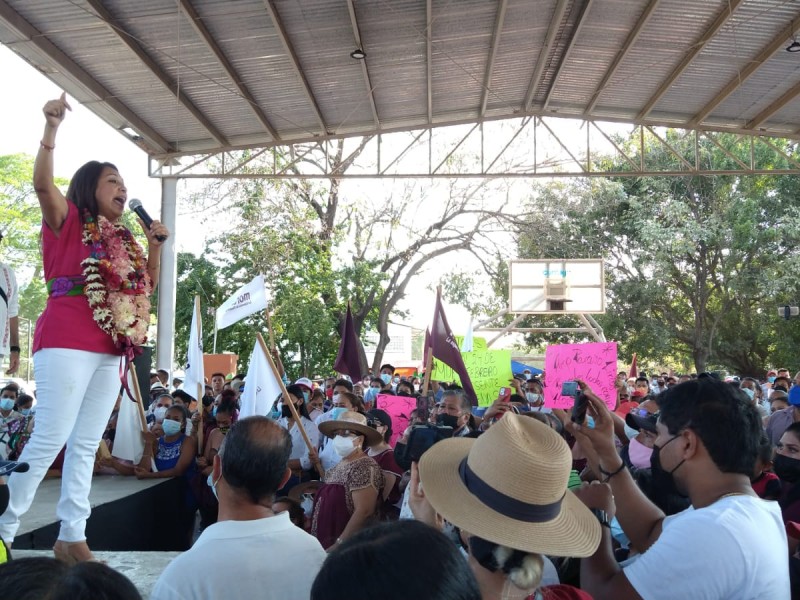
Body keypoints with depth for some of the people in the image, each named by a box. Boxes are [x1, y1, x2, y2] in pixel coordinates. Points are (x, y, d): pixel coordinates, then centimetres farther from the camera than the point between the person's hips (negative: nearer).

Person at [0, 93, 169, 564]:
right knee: (51, 438, -9)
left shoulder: (123, 239, 19)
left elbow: (148, 285, 22)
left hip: (112, 350, 6)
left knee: (86, 444, 7)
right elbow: (43, 184, -16)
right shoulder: (68, 220, 2)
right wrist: (52, 129, -26)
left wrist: (156, 243, 10)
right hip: (68, 343, -6)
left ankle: (72, 537, 13)